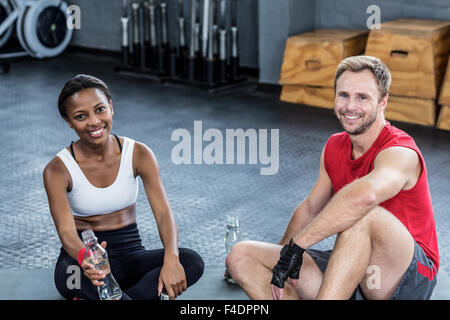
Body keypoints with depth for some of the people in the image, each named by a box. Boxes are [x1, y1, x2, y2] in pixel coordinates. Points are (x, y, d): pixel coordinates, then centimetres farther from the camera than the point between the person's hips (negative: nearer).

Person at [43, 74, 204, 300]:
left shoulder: (139, 154, -5)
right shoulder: (58, 169, -10)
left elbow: (163, 212, -13)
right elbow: (66, 230, -20)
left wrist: (171, 259, -34)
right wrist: (84, 257, -46)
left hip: (130, 254, 3)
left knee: (192, 262, -27)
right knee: (73, 273, -40)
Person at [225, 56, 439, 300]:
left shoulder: (401, 153, -18)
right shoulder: (334, 147, 8)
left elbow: (364, 195, -41)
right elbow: (310, 208, 21)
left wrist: (295, 246, -38)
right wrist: (279, 255, 17)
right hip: (350, 271, 8)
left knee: (363, 216, -40)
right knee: (240, 256, -6)